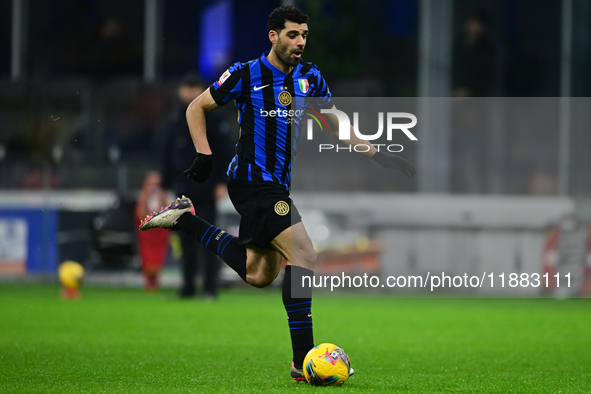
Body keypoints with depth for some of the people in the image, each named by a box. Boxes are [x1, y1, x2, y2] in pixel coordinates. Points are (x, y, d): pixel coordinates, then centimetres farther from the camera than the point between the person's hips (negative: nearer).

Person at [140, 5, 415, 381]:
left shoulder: (310, 77, 6)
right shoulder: (246, 75, -10)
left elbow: (336, 124, 18)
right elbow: (197, 108, 3)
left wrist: (379, 155, 10)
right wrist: (205, 155, -7)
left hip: (278, 186, 8)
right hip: (253, 181, -8)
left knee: (258, 275, 16)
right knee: (304, 253, -22)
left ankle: (185, 219, 30)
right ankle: (303, 359, -22)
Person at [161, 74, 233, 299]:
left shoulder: (212, 119, -2)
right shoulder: (176, 121, 13)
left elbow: (225, 152, -3)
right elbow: (168, 155, 18)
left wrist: (222, 182, -10)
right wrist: (165, 186, 15)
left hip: (205, 189, -4)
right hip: (183, 189, 5)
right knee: (186, 239, 4)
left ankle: (210, 287, -3)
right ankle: (188, 285, 8)